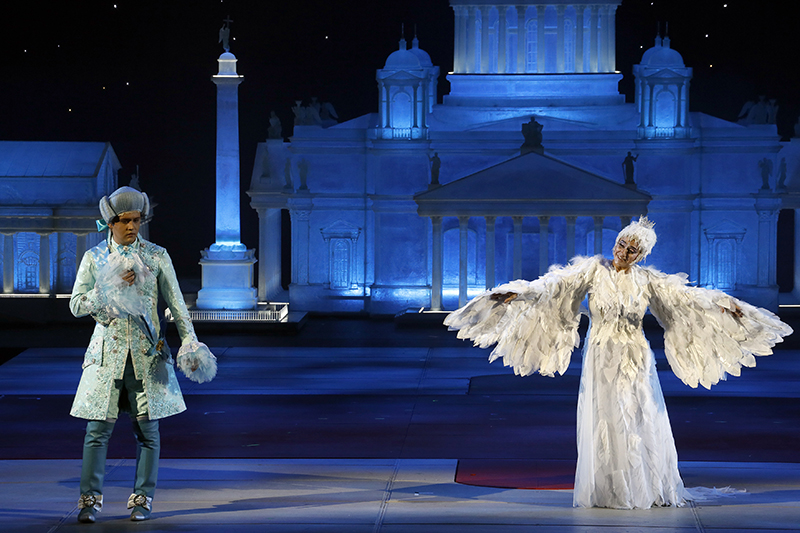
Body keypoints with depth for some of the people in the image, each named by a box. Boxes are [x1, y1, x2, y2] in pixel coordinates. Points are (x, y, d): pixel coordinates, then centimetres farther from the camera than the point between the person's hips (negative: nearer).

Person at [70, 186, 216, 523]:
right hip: (107, 352, 0)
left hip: (146, 352, 0)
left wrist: (190, 341, -1)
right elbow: (76, 305, -1)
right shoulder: (94, 258, 4)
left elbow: (176, 303, 7)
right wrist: (111, 287, -13)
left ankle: (142, 499, 9)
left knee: (147, 428, 1)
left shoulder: (157, 256, 4)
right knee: (98, 428, -5)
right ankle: (90, 500, -1)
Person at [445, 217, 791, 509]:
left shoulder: (647, 280, 2)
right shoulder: (594, 270, -4)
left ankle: (648, 490, 15)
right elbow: (556, 285, -12)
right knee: (604, 426, 0)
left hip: (635, 361, 2)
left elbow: (685, 297, 0)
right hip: (600, 359, -2)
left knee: (642, 425, 4)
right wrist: (519, 293, -24)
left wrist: (723, 305, -10)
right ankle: (607, 493, 8)